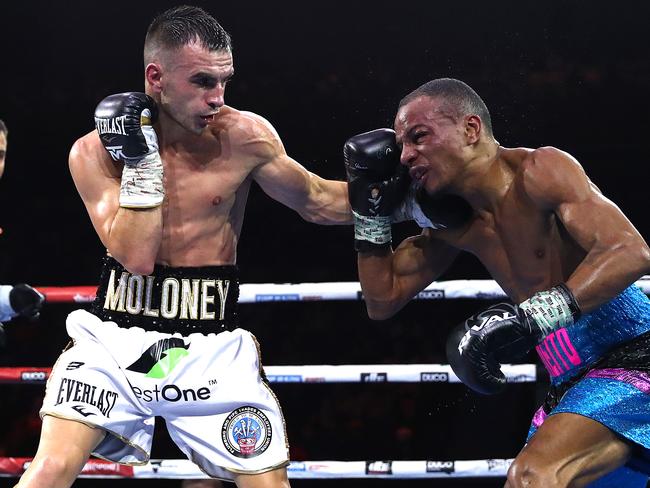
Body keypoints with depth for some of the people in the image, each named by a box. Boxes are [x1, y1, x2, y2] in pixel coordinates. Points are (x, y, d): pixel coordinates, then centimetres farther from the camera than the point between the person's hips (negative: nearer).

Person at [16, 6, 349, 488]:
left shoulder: (244, 136, -7)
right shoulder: (95, 152, -6)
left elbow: (317, 201, 7)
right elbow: (136, 257, -15)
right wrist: (141, 158, -18)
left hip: (212, 348, 1)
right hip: (114, 339, 0)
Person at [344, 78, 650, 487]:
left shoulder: (538, 171, -13)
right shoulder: (454, 223, 12)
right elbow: (383, 300, 22)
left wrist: (531, 317, -35)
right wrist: (371, 212, 11)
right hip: (571, 384, 9)